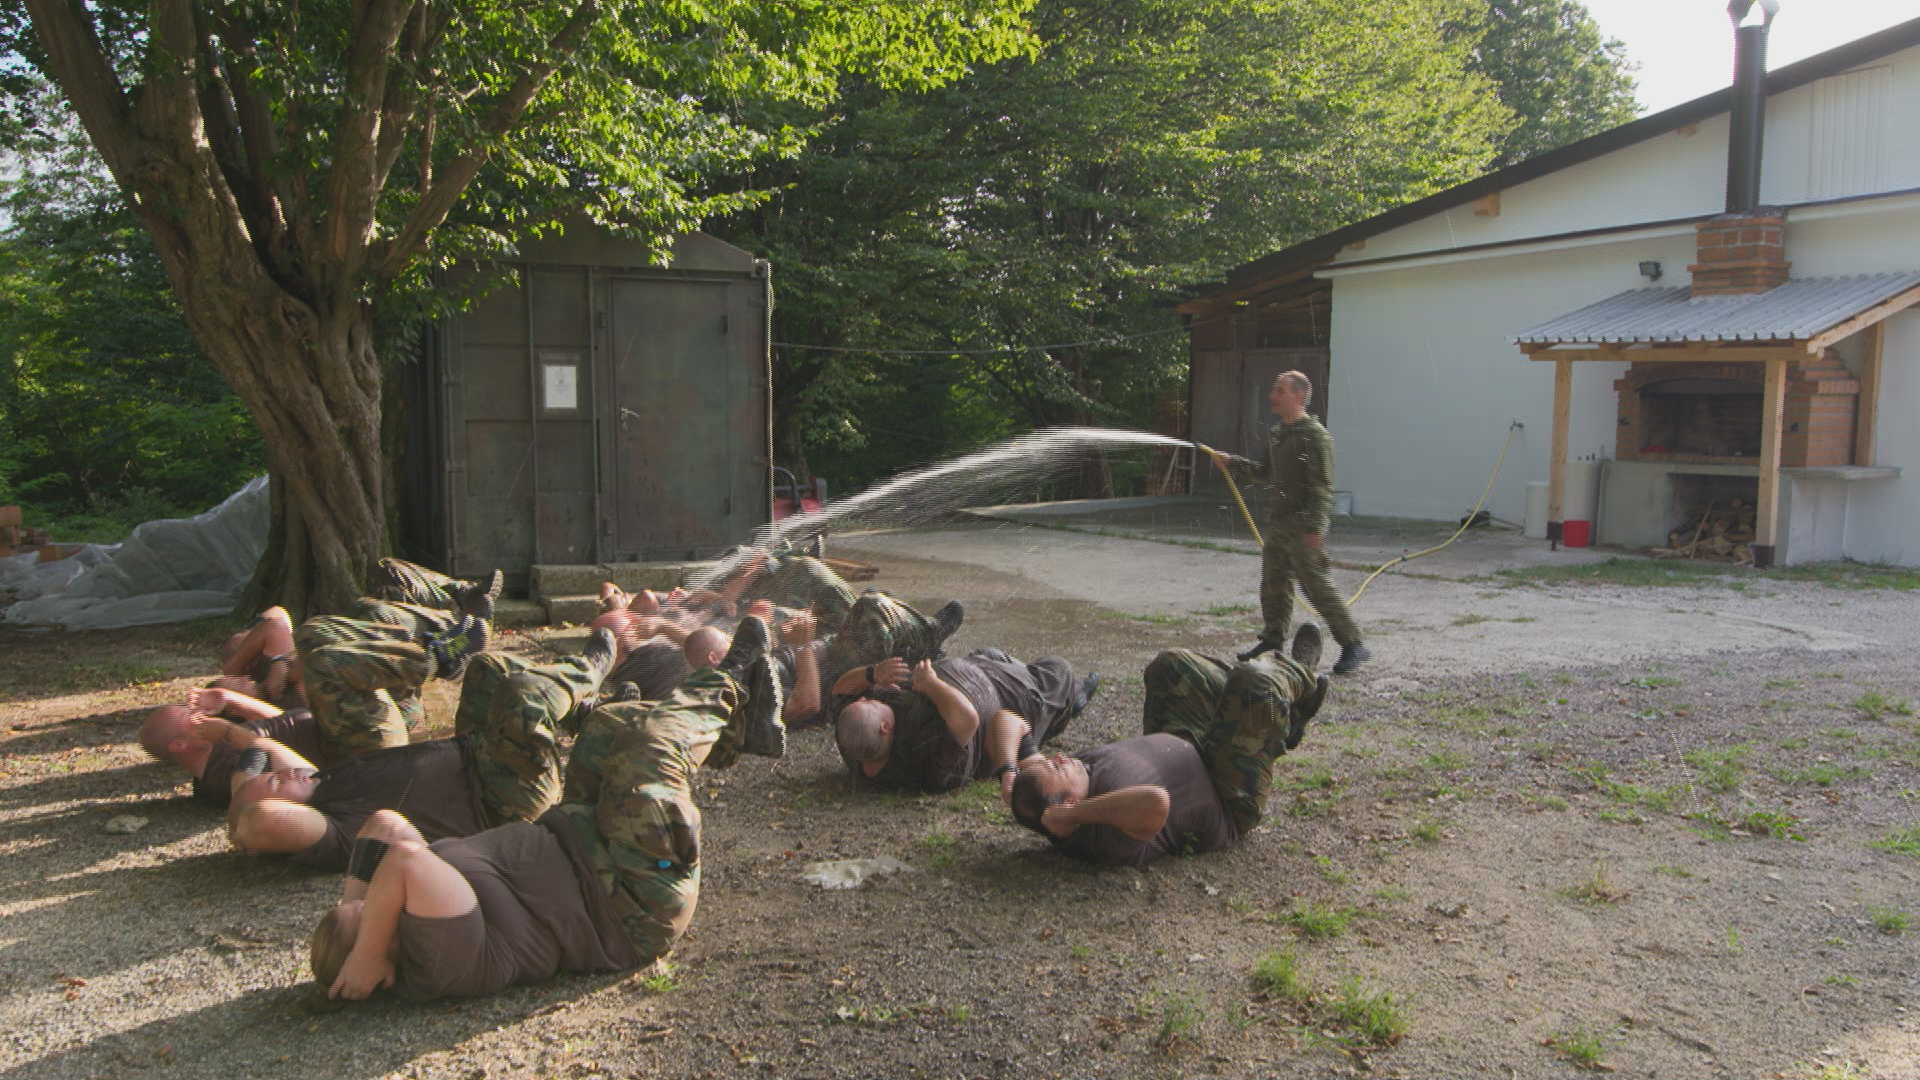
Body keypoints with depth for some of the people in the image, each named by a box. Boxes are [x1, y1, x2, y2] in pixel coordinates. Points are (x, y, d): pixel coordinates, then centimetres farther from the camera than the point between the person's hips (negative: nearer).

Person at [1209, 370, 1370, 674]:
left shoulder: (1315, 436, -13)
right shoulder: (1276, 433, 14)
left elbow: (1322, 486, -18)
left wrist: (1314, 526, -25)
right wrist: (1233, 462, 18)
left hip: (1302, 529, -9)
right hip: (1277, 524, 9)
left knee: (1317, 586, -6)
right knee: (1273, 583, 14)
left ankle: (1354, 645, 3)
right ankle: (1273, 638, 28)